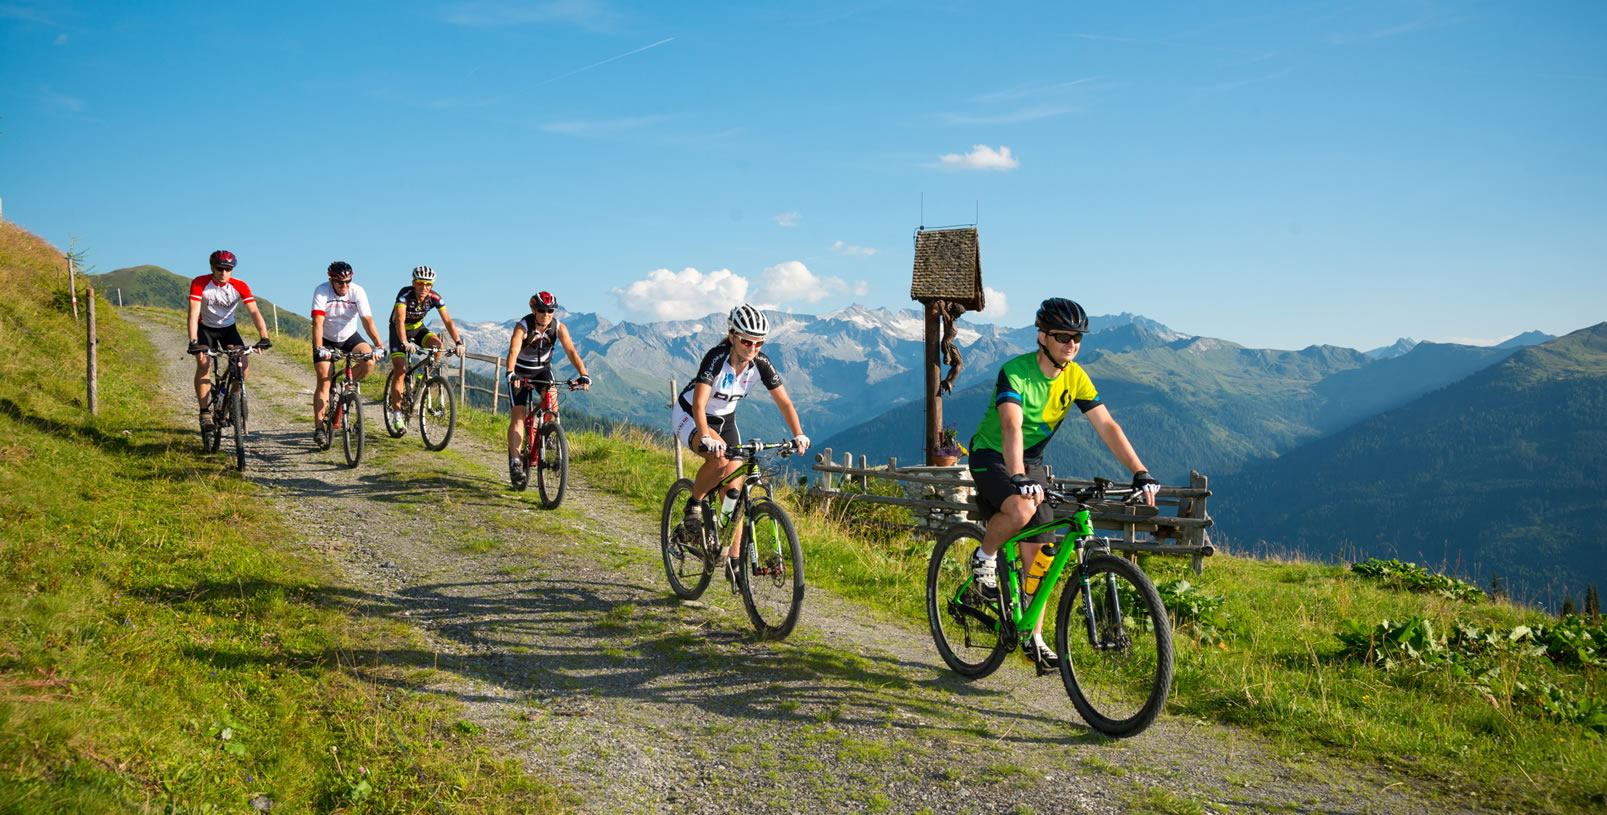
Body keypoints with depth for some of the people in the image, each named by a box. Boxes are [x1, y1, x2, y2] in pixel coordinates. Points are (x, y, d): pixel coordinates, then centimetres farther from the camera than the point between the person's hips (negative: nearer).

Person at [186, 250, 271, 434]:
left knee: (243, 363, -17)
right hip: (205, 328, -2)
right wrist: (193, 342, -42)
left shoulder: (240, 286, -19)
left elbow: (254, 312, -26)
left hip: (228, 328, 2)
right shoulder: (199, 283, -23)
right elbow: (194, 314, -30)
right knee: (204, 364, -23)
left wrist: (264, 337, -41)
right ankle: (204, 413, -17)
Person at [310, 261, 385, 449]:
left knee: (369, 361, -26)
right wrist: (319, 347, -45)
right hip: (327, 340, -2)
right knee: (324, 380, -13)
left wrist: (378, 346, -38)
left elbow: (367, 320, -26)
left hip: (349, 337, 2)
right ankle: (319, 428, -11)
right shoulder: (321, 291, -22)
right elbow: (318, 321, -32)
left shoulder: (357, 292, -18)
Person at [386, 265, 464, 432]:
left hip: (417, 328, 3)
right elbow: (400, 320, -43)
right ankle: (396, 412, -8)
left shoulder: (435, 297, -21)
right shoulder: (405, 294, -31)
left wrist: (458, 342, -37)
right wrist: (404, 343, -58)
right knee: (399, 370, -14)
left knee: (436, 344, -27)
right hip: (399, 330, -3)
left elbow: (448, 321, -23)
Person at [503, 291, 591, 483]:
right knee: (518, 416, -14)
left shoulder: (559, 328, -19)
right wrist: (510, 373, -58)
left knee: (551, 394, -28)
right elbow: (513, 352, -40)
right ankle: (515, 461, -11)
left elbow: (571, 352, -28)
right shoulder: (522, 326, -26)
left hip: (542, 369, 2)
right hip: (520, 372, -2)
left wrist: (583, 375, -43)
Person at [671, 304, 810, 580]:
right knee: (720, 457, -35)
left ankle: (733, 559, 3)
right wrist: (707, 438, -55)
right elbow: (698, 405, -40)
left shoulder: (761, 364, -17)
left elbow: (784, 402, -13)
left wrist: (799, 435, -27)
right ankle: (694, 504, -8)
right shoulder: (716, 358, -31)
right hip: (688, 415, -5)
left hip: (725, 418, 5)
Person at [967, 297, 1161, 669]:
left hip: (1031, 460, 6)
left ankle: (1034, 639, 11)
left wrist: (1140, 472, -21)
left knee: (1037, 552, 1)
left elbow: (1106, 425, -11)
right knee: (1021, 510, -36)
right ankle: (984, 556, -5)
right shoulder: (1015, 372, -25)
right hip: (991, 455, -5)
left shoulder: (1076, 377, -7)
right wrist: (1018, 478, -54)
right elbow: (1011, 427, -39)